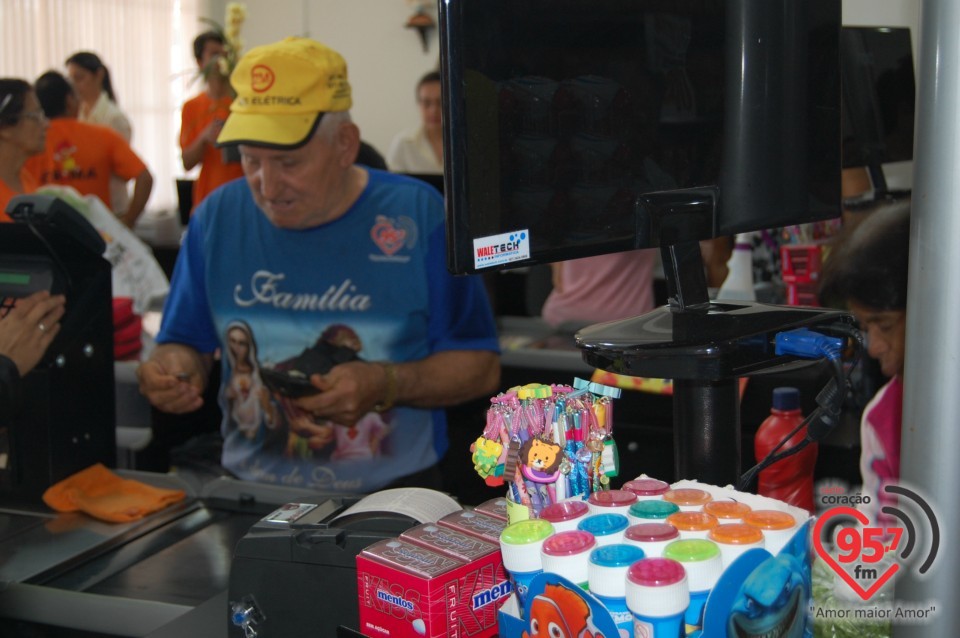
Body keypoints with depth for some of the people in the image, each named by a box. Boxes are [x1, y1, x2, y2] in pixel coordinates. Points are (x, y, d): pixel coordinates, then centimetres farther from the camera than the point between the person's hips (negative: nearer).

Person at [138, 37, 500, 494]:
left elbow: (480, 366, -1)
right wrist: (174, 367, -8)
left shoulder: (416, 215, -3)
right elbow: (187, 344, 14)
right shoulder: (217, 217, 6)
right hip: (249, 496, 3)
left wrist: (385, 384, -16)